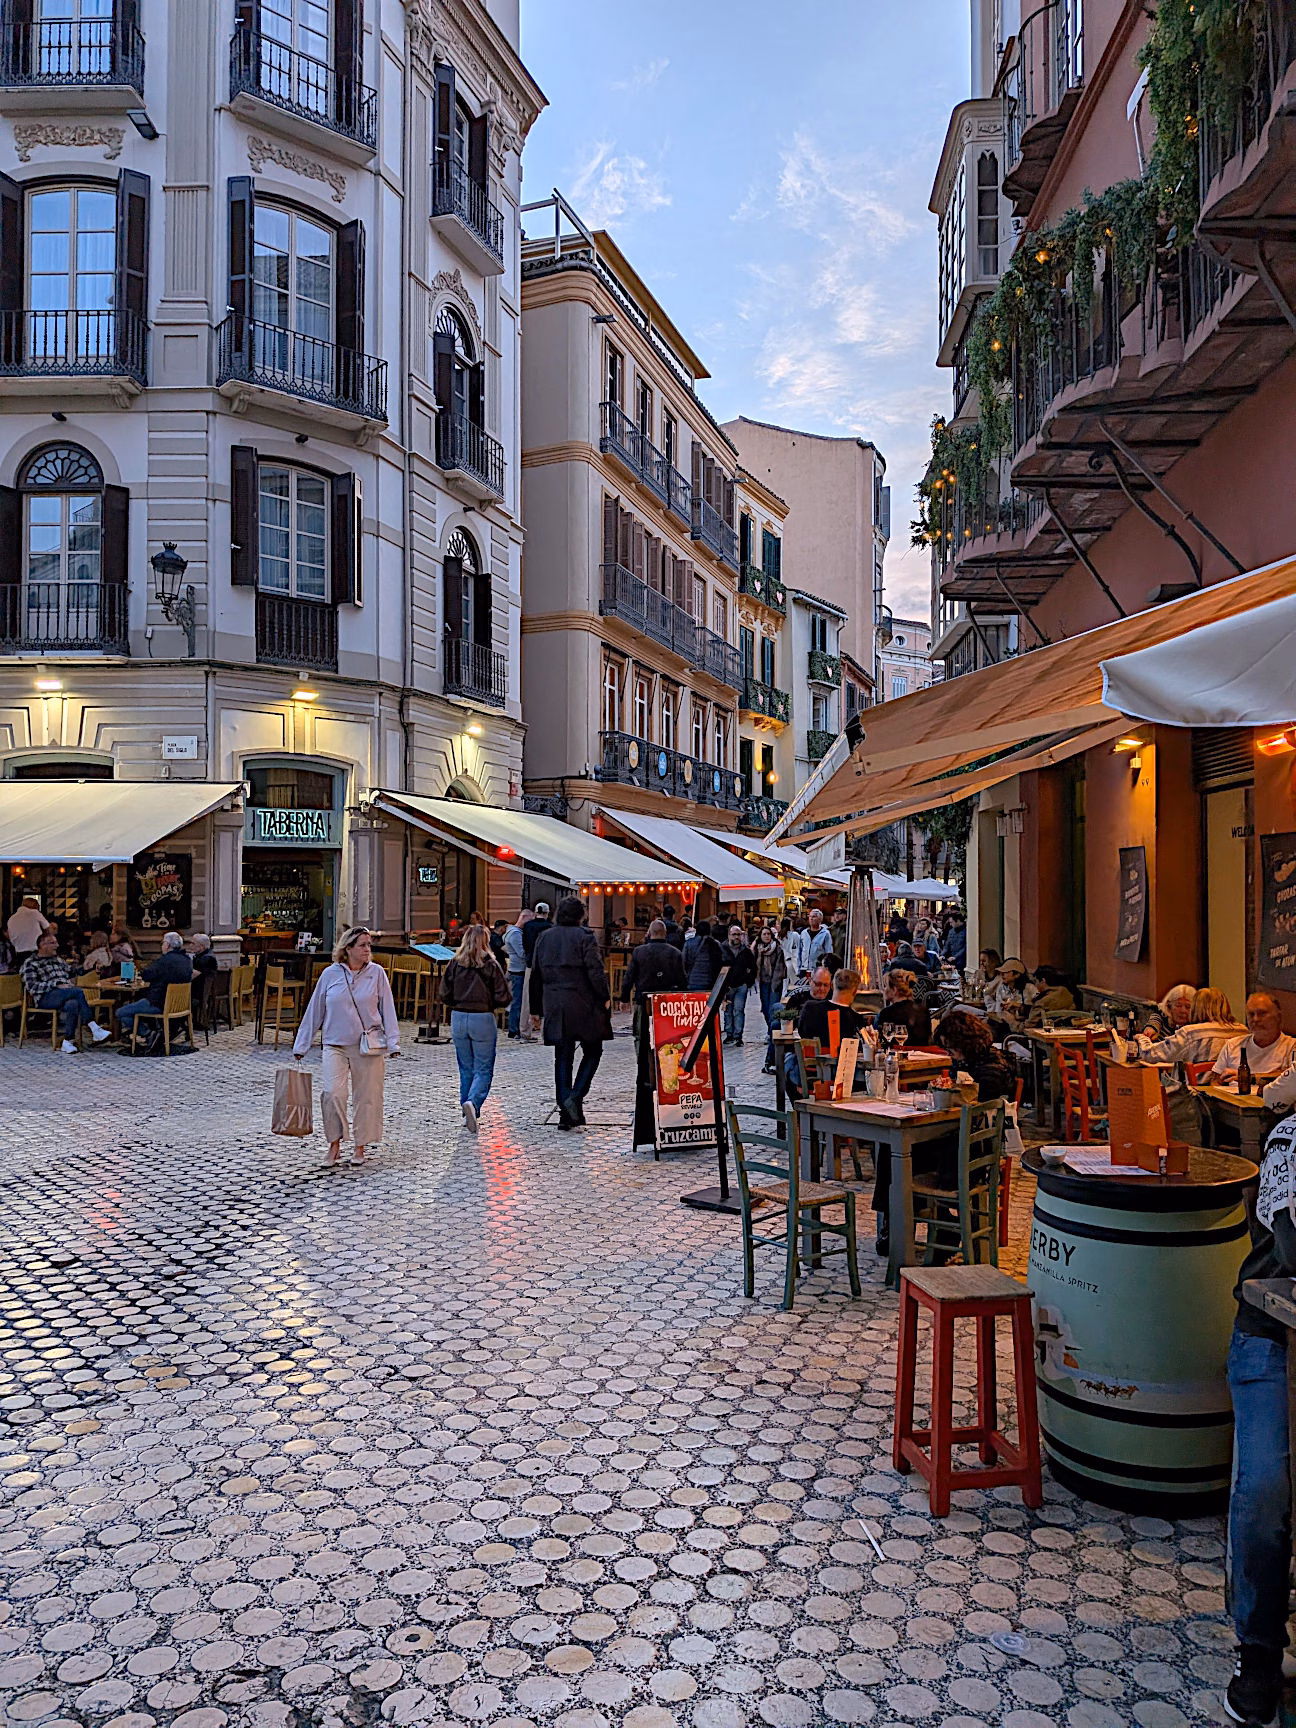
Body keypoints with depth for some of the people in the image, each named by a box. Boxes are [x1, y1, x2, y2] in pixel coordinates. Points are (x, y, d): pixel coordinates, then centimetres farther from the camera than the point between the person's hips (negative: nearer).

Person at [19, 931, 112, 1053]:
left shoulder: (58, 960, 29)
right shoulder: (30, 964, 8)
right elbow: (32, 987, -6)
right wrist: (57, 985, -16)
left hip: (67, 995, 5)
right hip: (45, 998, -5)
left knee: (72, 1004, -35)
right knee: (79, 992, -33)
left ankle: (68, 1042, -36)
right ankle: (93, 1029, -34)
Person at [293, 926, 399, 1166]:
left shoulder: (377, 973, 1)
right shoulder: (330, 974, 2)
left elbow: (387, 1010, 3)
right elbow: (314, 1011, 8)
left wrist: (393, 1043, -4)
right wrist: (300, 1046, 9)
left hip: (369, 1045, 0)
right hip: (335, 1045, 0)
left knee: (366, 1096, 4)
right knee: (331, 1092, -14)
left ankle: (360, 1146, 20)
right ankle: (334, 1142, 5)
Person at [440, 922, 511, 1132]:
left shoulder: (455, 963, 0)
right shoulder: (491, 965, -8)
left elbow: (444, 995, 0)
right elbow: (503, 998, -8)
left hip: (458, 1018, 3)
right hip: (483, 1020, -3)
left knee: (466, 1069, 16)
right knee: (483, 1070, 3)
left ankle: (468, 1115, 19)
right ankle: (472, 1103, -22)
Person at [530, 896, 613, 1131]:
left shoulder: (544, 938, 11)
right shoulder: (585, 936, -7)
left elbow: (535, 975, 14)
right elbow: (595, 971, -13)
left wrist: (537, 1007, 20)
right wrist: (606, 997, -2)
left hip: (554, 1007, 5)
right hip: (583, 1006, -5)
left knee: (562, 1057, 9)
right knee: (592, 1052, 9)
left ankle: (566, 1113, 4)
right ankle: (575, 1097, -10)